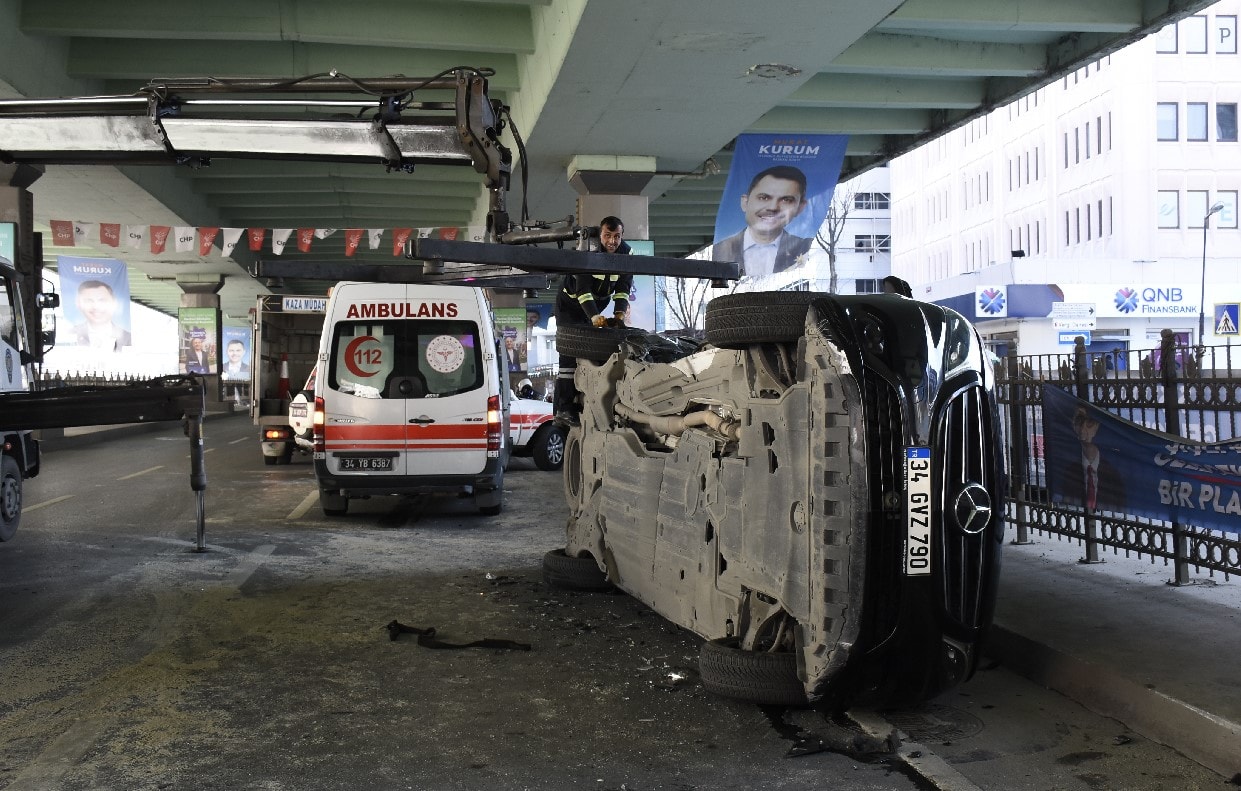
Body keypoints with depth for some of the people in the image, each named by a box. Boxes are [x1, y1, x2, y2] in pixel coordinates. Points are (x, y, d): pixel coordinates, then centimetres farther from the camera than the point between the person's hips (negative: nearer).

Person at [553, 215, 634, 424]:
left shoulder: (626, 254, -11)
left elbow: (623, 288, -11)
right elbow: (583, 290, -32)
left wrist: (620, 312, -29)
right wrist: (594, 317, -44)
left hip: (597, 306, 6)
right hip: (571, 303, -6)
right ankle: (563, 409, -21)